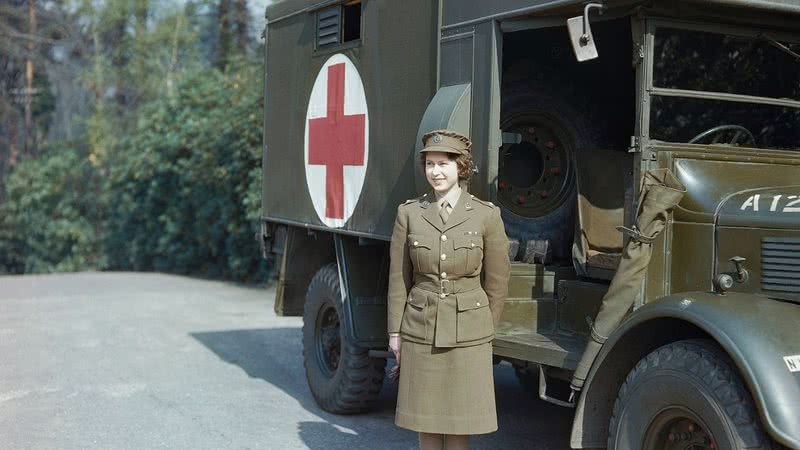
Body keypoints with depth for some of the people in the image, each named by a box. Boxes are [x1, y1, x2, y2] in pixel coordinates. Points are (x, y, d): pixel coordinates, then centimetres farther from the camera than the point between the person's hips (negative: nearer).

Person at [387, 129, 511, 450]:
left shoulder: (487, 215, -4)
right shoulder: (409, 213, 1)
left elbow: (497, 280, 3)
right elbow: (399, 278, 5)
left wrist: (485, 331, 7)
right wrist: (395, 331, 4)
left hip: (467, 332, -1)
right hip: (420, 328, 2)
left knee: (460, 415, 5)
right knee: (425, 414, 9)